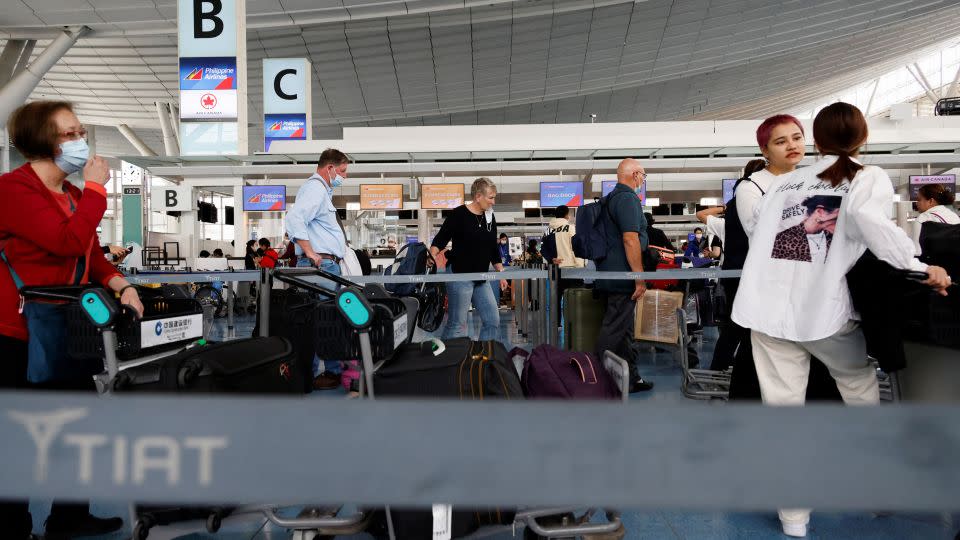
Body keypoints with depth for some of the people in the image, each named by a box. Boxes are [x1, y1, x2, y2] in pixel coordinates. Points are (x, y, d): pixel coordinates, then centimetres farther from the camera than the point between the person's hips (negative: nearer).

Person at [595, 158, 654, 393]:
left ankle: (632, 378, 25)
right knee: (614, 332, -7)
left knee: (621, 330, 15)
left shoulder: (611, 198, 18)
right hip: (622, 277, -10)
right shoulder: (628, 199, -14)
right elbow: (630, 239, -21)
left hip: (609, 276, 10)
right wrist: (640, 278, -19)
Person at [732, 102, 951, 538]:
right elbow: (868, 218, -19)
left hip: (767, 305, 2)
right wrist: (920, 268, -13)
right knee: (859, 381, 25)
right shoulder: (868, 177, 3)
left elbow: (758, 230, 11)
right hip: (823, 306, -2)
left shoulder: (785, 183, 15)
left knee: (782, 406, 5)